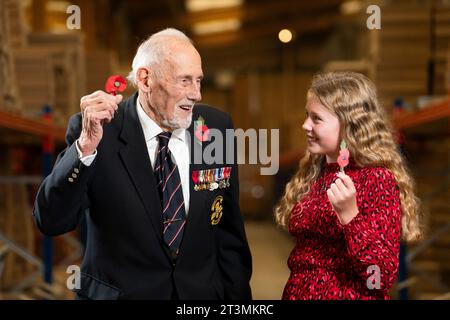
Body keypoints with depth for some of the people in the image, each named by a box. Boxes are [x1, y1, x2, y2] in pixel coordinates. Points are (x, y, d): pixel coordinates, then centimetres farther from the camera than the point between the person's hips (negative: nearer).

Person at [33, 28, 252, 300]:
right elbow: (51, 222, -21)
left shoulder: (217, 127, -6)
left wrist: (237, 296, 1)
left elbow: (228, 229, 1)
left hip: (203, 291, 3)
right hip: (118, 292, -3)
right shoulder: (95, 128, -15)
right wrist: (86, 145, -33)